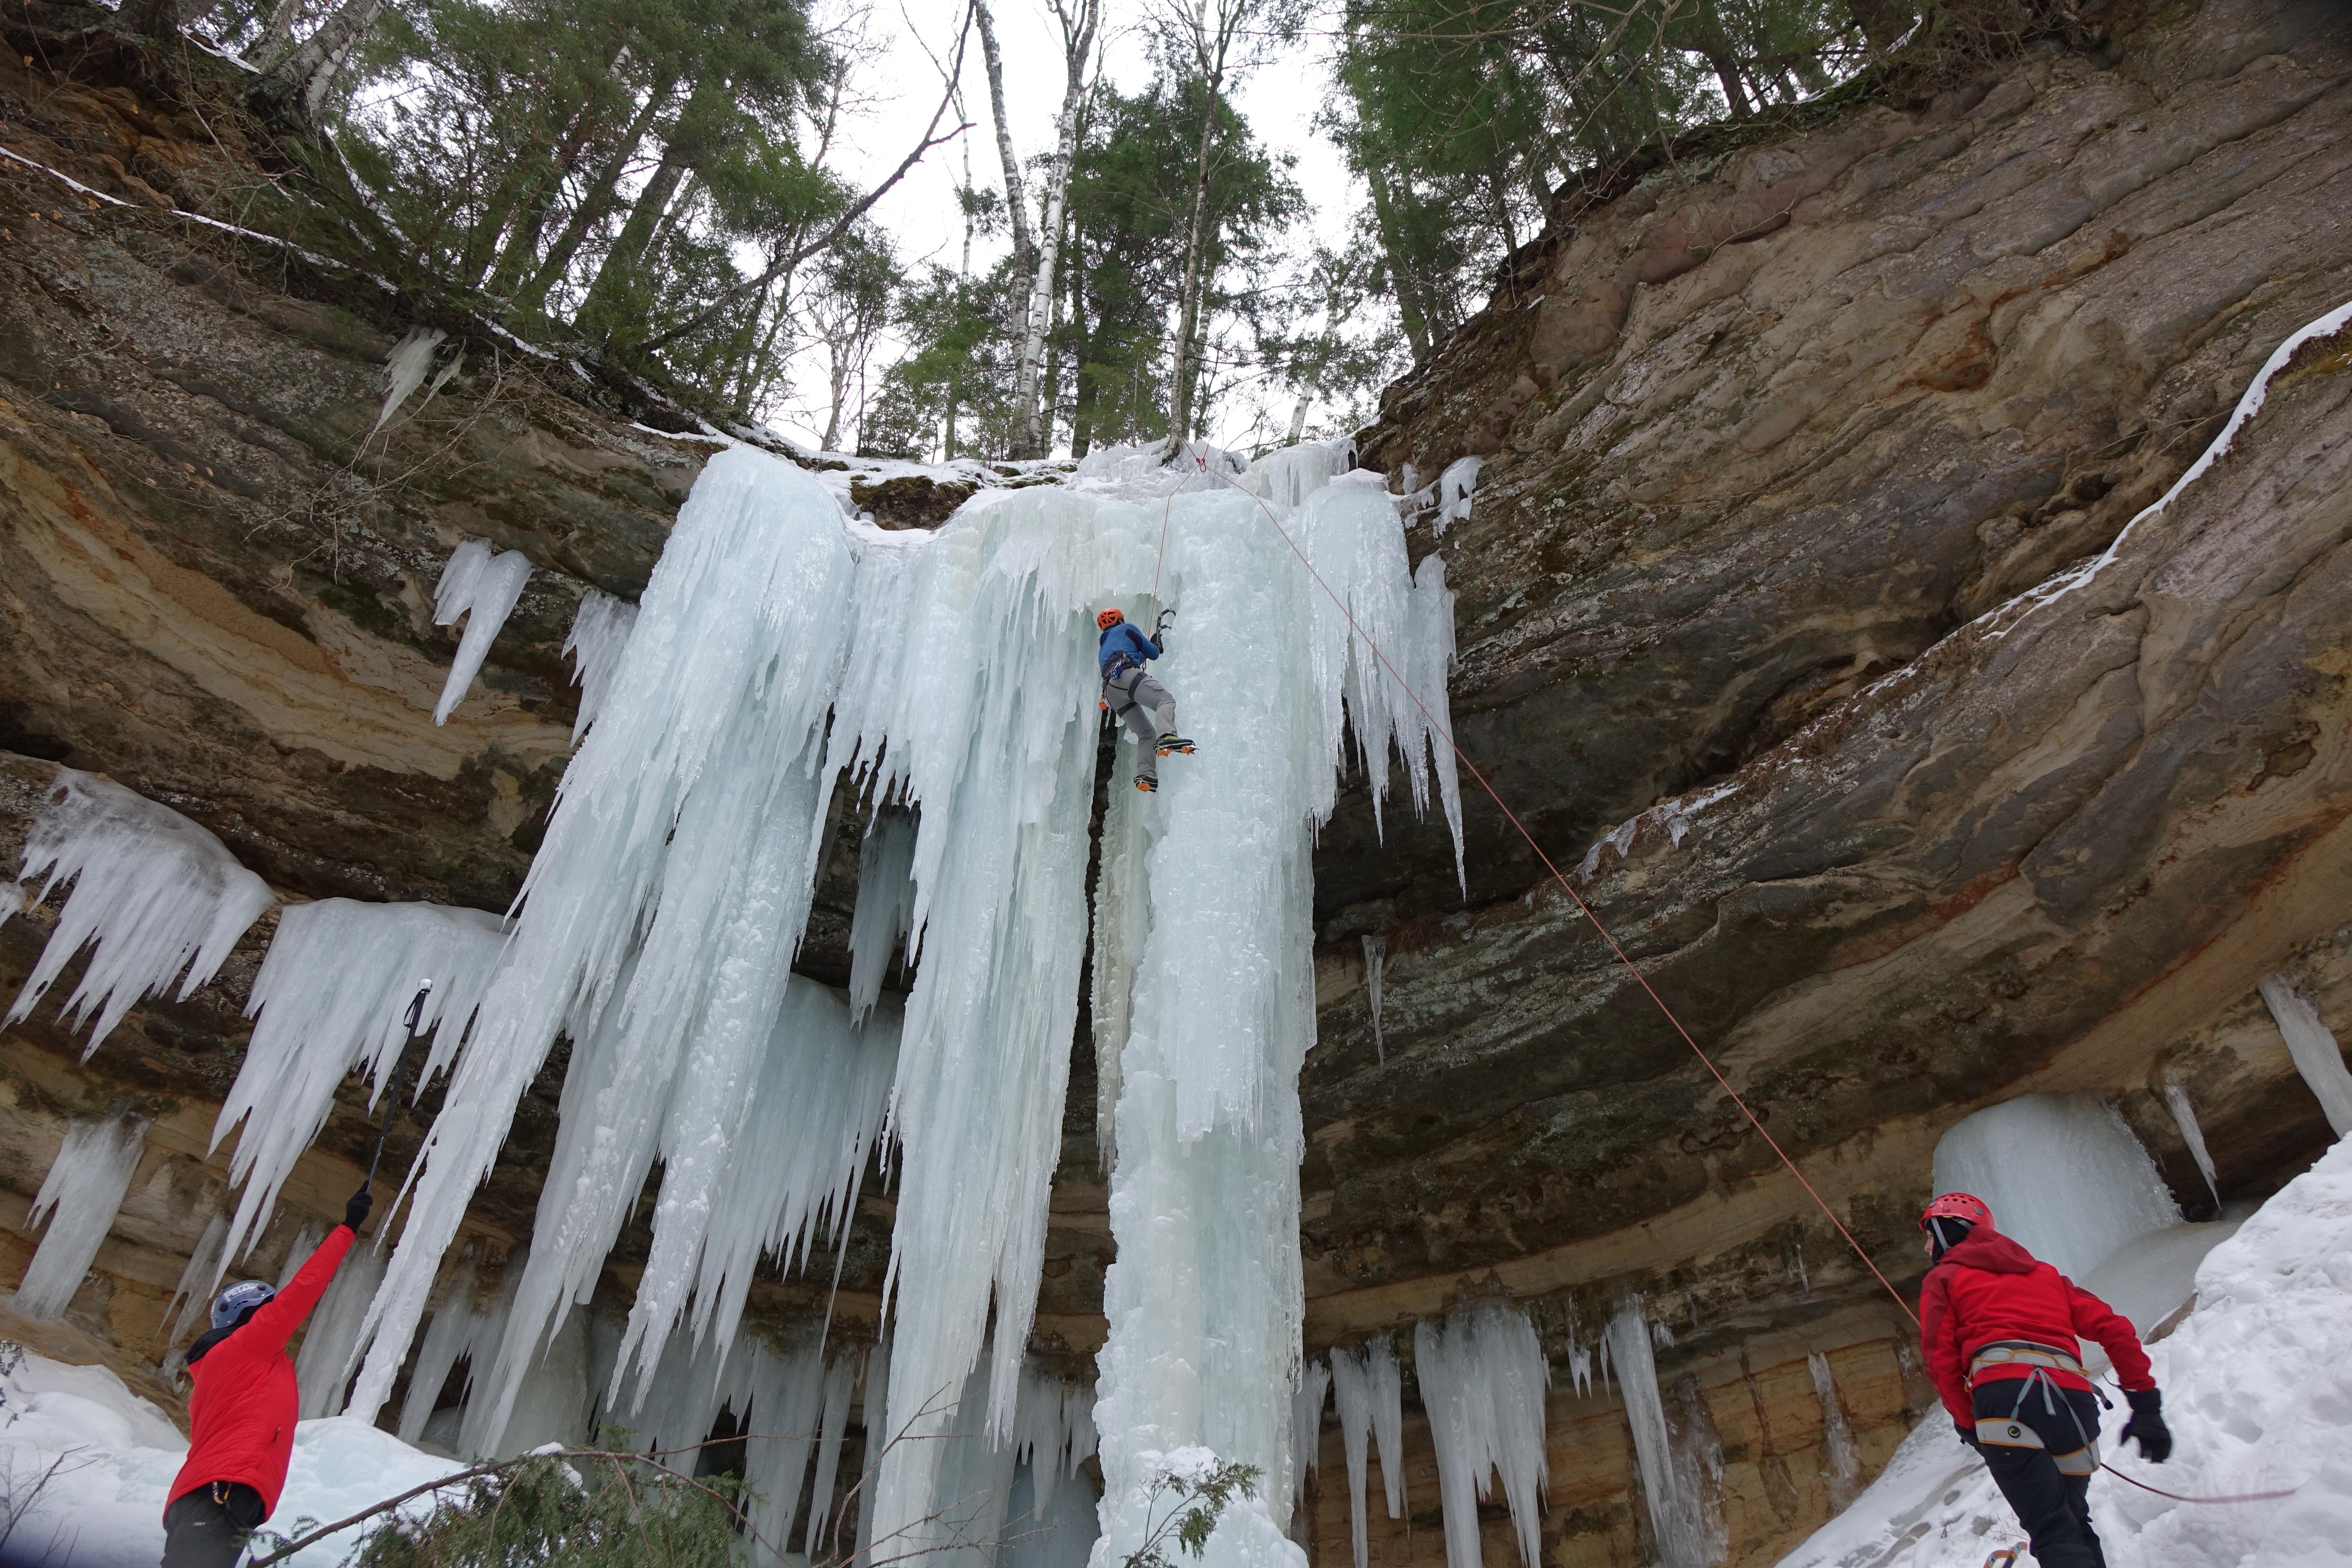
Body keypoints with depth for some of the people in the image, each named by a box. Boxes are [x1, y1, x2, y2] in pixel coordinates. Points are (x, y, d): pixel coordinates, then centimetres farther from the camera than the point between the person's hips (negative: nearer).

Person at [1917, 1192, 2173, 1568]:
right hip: (2073, 1398, 5)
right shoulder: (2044, 1272, 32)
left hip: (2005, 1396, -5)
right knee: (2073, 1520, 22)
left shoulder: (1943, 1278, 18)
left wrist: (1969, 1426, 13)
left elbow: (1942, 1361, 5)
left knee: (2054, 1531, -10)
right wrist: (2145, 1403, 16)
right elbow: (2113, 1327, 19)